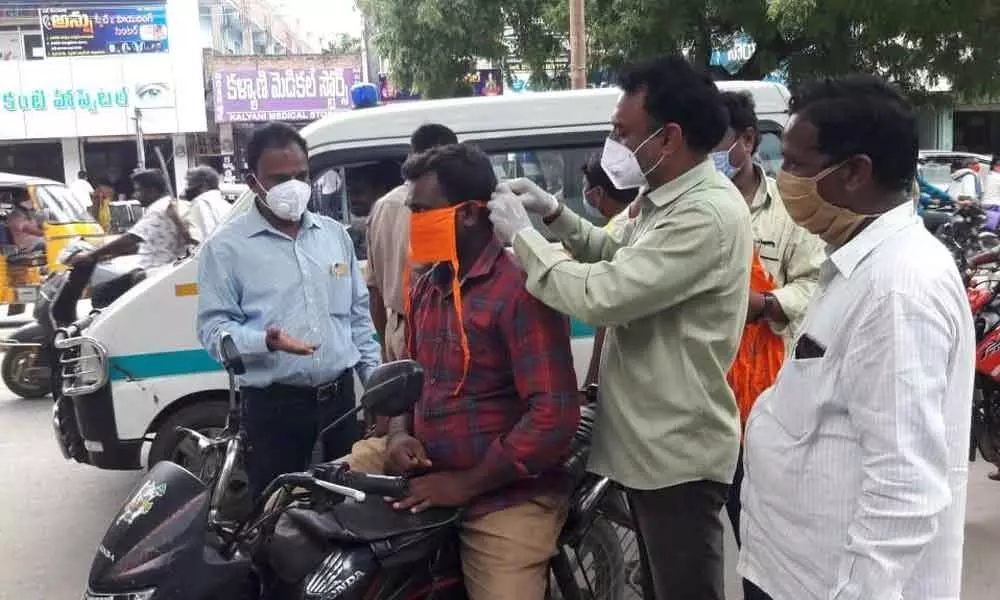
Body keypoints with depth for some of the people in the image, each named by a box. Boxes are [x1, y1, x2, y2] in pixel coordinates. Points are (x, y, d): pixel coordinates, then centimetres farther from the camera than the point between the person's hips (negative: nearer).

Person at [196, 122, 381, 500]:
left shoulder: (336, 234, 8)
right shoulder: (226, 248, -7)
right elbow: (214, 328, -10)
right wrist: (266, 340, -29)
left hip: (340, 396, 5)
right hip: (273, 406, -4)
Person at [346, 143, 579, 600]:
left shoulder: (520, 288, -19)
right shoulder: (426, 286, 11)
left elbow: (554, 416, -25)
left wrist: (465, 483, -19)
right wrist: (399, 435, -1)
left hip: (505, 494, -8)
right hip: (425, 471, 8)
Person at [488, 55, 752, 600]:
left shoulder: (707, 213, -25)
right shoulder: (665, 196, 8)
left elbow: (602, 296, -30)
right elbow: (623, 264, 20)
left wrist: (521, 233, -17)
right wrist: (555, 214, 6)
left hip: (678, 451, -10)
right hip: (649, 441, 10)